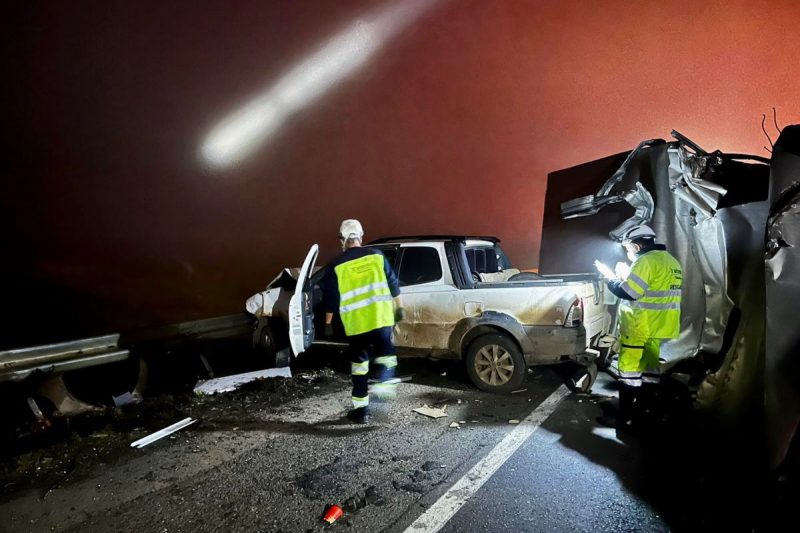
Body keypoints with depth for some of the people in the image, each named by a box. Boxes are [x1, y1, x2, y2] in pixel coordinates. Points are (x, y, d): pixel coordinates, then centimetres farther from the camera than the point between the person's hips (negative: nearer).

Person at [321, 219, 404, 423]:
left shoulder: (337, 266, 0)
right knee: (385, 352, 16)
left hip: (355, 322, 0)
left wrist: (328, 323, 14)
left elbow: (330, 298, 3)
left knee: (359, 362, 11)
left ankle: (361, 408, 15)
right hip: (381, 317, 1)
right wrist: (399, 307, 17)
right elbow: (393, 283, 6)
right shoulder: (376, 255, 4)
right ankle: (384, 384, -10)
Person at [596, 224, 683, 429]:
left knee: (630, 370, -2)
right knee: (650, 367, 18)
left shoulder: (646, 261, -17)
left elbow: (628, 292, -22)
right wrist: (626, 279, 16)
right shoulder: (671, 261, 13)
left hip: (640, 327, -9)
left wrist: (612, 281, -3)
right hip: (661, 326, 9)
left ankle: (625, 417, 2)